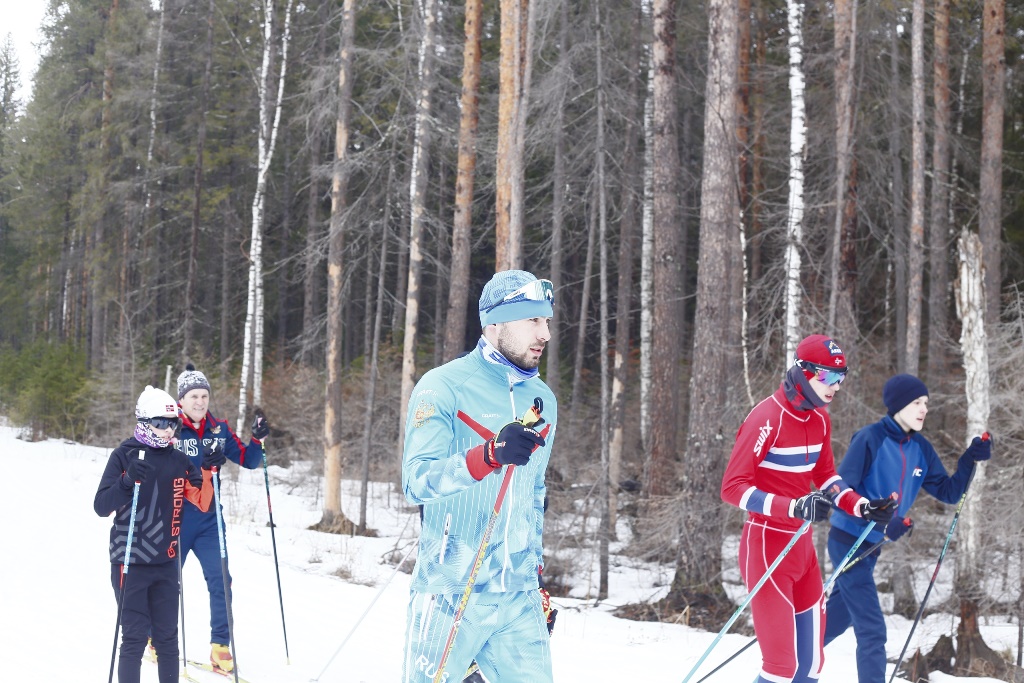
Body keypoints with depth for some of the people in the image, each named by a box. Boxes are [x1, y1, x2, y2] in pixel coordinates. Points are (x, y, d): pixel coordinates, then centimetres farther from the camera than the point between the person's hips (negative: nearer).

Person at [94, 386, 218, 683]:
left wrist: (208, 473, -10)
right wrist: (127, 482, -27)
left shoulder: (179, 461, 9)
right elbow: (101, 506, -11)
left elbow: (203, 503, 7)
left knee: (167, 637, 9)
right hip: (131, 562, -4)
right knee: (135, 638, -4)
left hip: (166, 562, 5)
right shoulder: (124, 456, -5)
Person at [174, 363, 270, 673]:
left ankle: (220, 647, 1)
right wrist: (202, 464, -32)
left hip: (208, 519, 3)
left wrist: (257, 439, -12)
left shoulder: (219, 430, 3)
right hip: (176, 519, -3)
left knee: (220, 580, -5)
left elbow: (248, 461, 6)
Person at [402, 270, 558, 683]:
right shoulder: (444, 388, -7)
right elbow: (416, 482, -19)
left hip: (519, 598, 5)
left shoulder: (543, 401, 13)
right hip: (450, 594, -5)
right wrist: (489, 455, -34)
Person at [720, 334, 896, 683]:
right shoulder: (767, 418, -17)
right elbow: (732, 487, -20)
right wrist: (794, 508, -31)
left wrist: (862, 507, 3)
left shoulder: (820, 418, 7)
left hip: (802, 545, 8)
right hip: (767, 545, -8)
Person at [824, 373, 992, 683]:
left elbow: (948, 492, 7)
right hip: (849, 541, -8)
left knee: (838, 617, 21)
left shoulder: (921, 449, 3)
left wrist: (970, 459, -9)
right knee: (872, 630, -11)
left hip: (873, 546, 8)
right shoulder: (870, 439, -18)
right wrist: (881, 522, -33)